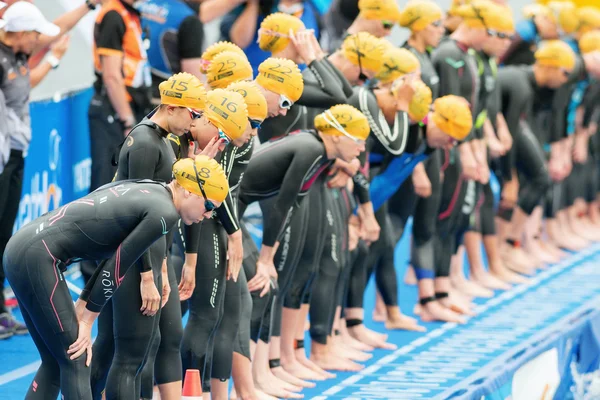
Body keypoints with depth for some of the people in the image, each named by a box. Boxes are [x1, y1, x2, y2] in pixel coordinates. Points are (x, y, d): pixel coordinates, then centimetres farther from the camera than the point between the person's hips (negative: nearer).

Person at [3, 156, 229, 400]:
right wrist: (87, 320, 0)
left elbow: (112, 257, 18)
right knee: (76, 362, -4)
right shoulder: (164, 212, -11)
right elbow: (117, 267, -9)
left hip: (20, 249, 10)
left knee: (54, 363, 14)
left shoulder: (146, 189, 16)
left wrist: (83, 306, 12)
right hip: (38, 258, -10)